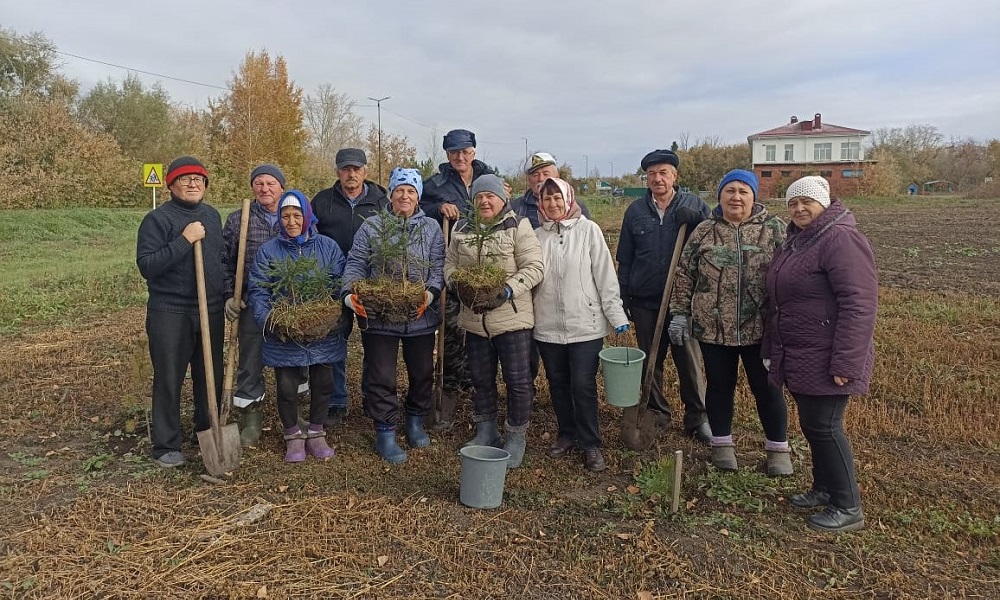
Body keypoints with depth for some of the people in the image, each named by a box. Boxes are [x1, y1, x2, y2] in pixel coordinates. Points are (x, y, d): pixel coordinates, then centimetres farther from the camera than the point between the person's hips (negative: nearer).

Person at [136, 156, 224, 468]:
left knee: (212, 378, 13)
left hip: (211, 312, 6)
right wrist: (184, 241, -23)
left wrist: (227, 297, 19)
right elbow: (145, 265, -18)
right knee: (169, 381, 2)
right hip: (169, 313, -5)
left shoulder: (212, 215, 11)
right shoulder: (157, 218, -9)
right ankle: (166, 446, 14)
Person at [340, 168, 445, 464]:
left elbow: (438, 267, -2)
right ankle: (385, 432, 16)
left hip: (421, 316, 2)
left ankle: (415, 422, 37)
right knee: (382, 377, 1)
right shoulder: (371, 226, 3)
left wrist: (431, 292, -20)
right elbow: (356, 264, -1)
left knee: (422, 373, 14)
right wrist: (349, 293, -18)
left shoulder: (431, 228, 6)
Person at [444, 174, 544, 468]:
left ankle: (516, 438, 20)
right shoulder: (462, 230, 9)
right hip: (474, 319, 5)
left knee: (518, 380, 3)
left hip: (512, 317, -4)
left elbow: (533, 267, -11)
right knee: (481, 378, 16)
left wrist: (507, 291, -22)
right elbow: (450, 264, 11)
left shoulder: (518, 227, -6)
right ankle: (486, 433, 33)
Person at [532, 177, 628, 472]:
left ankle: (590, 444, 12)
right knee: (558, 384, 14)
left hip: (585, 324, -3)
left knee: (583, 386, -4)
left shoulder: (588, 230, -2)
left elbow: (605, 274, -4)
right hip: (548, 326, 4)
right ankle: (567, 434, 31)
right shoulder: (537, 236, 7)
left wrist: (616, 314, -8)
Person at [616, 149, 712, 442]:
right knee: (650, 362, 12)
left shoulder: (695, 206, 3)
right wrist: (622, 296, 7)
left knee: (690, 361, 3)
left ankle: (697, 418, 17)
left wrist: (696, 220, -18)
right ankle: (655, 413, 27)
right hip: (645, 301, 2)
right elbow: (625, 259, 10)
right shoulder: (635, 211, 6)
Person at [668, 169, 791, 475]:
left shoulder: (775, 229, -1)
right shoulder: (704, 231, 3)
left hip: (760, 328, -1)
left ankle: (778, 448, 28)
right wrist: (679, 314, 1)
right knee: (719, 386, 13)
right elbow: (684, 274, 5)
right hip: (713, 328, 1)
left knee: (767, 388, 10)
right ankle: (722, 444, 30)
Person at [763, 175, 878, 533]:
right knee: (811, 425, 16)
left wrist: (845, 362, -25)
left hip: (826, 361, -9)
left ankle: (848, 508, 11)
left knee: (824, 427, -3)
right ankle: (824, 489, 32)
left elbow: (859, 303, -23)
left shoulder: (841, 239, -16)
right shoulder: (794, 241, 15)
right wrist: (771, 348, 20)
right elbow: (779, 300, 20)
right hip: (798, 358, 9)